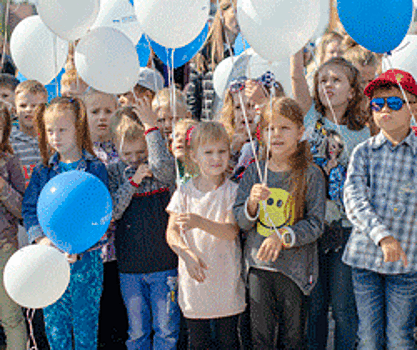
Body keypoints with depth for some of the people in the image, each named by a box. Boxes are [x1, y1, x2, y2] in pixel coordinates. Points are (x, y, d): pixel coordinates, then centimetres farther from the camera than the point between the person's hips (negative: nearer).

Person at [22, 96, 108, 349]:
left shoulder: (95, 169, -3)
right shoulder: (43, 171, 8)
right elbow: (29, 208, 3)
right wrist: (41, 238, -16)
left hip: (84, 256, -3)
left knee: (85, 326, 5)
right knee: (54, 327, 9)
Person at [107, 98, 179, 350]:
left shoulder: (163, 170, -3)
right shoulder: (114, 172, 3)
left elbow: (162, 164, -28)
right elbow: (112, 211, -7)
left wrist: (151, 127, -27)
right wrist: (133, 181, -15)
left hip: (164, 264, -2)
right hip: (129, 267, 2)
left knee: (166, 329, 5)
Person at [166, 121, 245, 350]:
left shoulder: (233, 191, -3)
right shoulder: (185, 192, 2)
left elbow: (231, 231, -16)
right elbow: (171, 232, -5)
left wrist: (200, 222, -32)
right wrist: (186, 253, -25)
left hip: (226, 280, -1)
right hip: (193, 279, 1)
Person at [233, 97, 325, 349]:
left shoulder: (311, 175, -4)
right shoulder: (254, 172, 5)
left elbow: (316, 224, -8)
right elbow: (241, 222, 3)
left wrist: (283, 238, -22)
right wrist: (252, 202, -18)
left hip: (295, 268, -2)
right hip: (259, 265, 2)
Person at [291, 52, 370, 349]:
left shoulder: (361, 133, 5)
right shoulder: (312, 117, 4)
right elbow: (296, 75, -11)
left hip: (344, 225, 0)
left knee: (343, 308, 4)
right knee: (313, 304, 10)